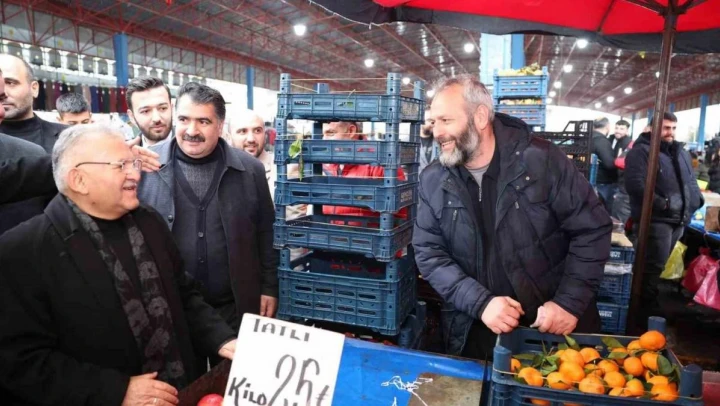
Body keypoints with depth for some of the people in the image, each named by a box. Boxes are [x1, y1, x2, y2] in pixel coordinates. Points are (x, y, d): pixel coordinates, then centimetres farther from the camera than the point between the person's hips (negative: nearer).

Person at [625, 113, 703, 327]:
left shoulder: (681, 152, 19)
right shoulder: (641, 151, -9)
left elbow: (691, 181, 27)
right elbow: (635, 184, -21)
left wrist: (696, 200, 8)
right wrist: (662, 204, -22)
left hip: (679, 219, 8)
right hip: (655, 219, -8)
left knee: (656, 265, 16)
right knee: (654, 265, -5)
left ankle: (648, 305, 28)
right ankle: (647, 308, 8)